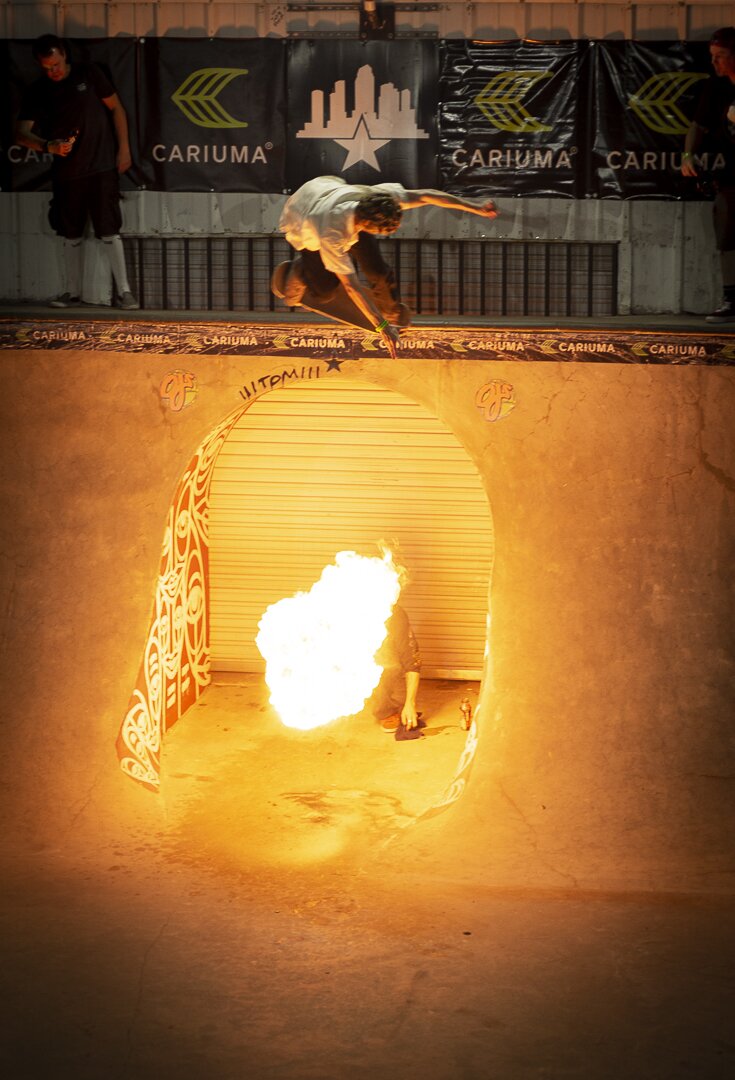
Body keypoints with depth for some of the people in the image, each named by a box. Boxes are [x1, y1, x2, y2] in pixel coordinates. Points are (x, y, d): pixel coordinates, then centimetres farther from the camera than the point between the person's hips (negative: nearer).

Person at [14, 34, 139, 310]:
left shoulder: (89, 74, -2)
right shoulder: (37, 92, 1)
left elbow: (116, 108, 5)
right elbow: (21, 133, -8)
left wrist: (123, 148, 0)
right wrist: (48, 146, -27)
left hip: (101, 167, -3)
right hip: (65, 172, 3)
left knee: (109, 231, -6)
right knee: (71, 235, 10)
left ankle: (124, 291, -2)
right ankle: (73, 292, 21)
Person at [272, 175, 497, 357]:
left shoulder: (375, 196, -38)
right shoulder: (332, 236, -48)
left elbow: (423, 196, -28)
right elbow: (351, 285, -45)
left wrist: (473, 205, -27)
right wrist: (382, 327, -44)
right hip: (303, 223, -4)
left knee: (377, 270, -8)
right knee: (325, 290, -7)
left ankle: (391, 308, 21)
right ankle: (297, 271, 23)